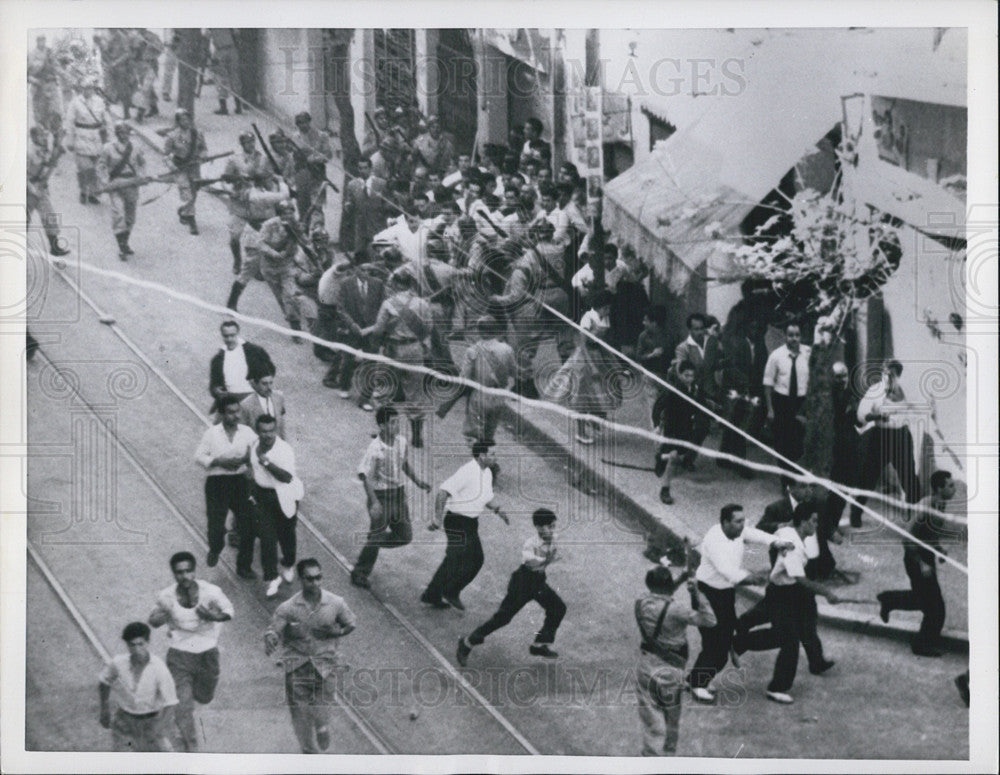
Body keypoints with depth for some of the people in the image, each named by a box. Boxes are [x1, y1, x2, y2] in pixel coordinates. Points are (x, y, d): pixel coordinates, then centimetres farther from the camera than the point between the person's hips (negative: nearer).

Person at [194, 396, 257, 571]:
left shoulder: (247, 432, 3)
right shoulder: (211, 433, -2)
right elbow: (199, 456, 0)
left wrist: (245, 459, -17)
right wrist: (218, 462, -16)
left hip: (240, 480, 1)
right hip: (216, 482, -1)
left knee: (247, 525, -2)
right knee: (216, 523, 4)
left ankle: (244, 566, 13)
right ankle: (215, 550, 40)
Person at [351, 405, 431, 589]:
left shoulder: (401, 442, -1)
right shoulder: (375, 449, -22)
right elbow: (365, 475, -24)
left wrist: (417, 481, 16)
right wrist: (374, 502, -31)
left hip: (398, 494, 7)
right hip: (381, 495, -7)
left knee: (405, 535, 11)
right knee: (376, 535, 1)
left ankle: (374, 542, 35)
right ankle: (359, 574, 17)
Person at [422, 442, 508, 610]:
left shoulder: (486, 473, 9)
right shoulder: (467, 472, -22)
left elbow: (487, 497, 24)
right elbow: (443, 491, -26)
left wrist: (498, 509, 5)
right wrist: (437, 518, -27)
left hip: (470, 522, 10)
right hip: (458, 521, -9)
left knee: (454, 560, 15)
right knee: (475, 559, -5)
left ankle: (432, 595, 24)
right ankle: (452, 592, 9)